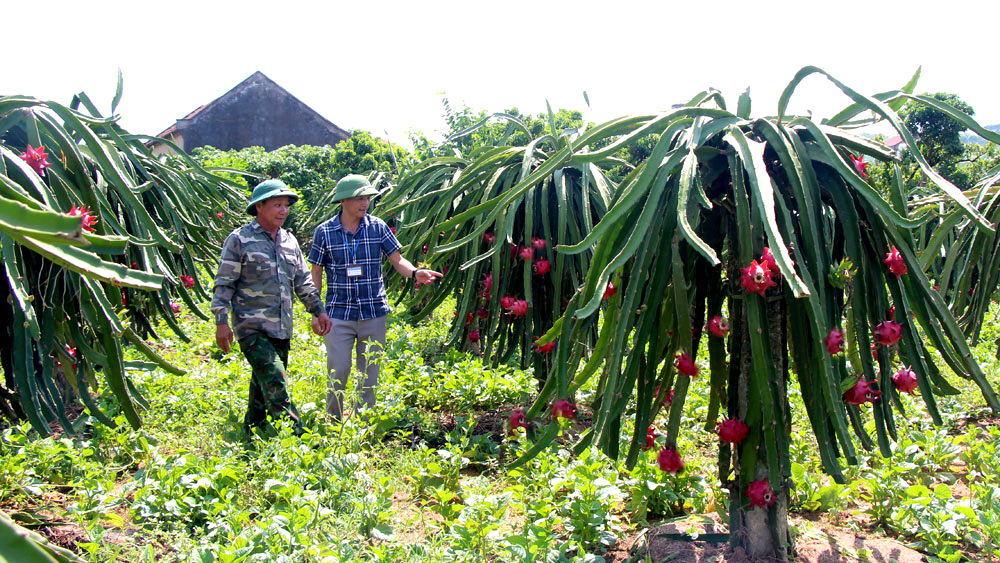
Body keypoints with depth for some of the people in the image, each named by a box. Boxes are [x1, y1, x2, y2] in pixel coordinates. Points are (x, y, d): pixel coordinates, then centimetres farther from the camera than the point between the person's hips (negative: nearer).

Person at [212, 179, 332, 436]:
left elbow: (303, 281, 21)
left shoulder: (289, 240, 14)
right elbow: (224, 283, -5)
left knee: (263, 386, 12)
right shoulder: (239, 239, -4)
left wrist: (319, 310, 16)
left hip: (281, 328, 6)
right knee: (275, 384, -17)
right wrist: (221, 321, -10)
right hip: (252, 327, -6)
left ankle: (251, 433, 25)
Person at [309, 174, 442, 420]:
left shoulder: (378, 227, 2)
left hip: (374, 314, 2)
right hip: (338, 314, -1)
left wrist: (415, 272, -18)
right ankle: (332, 423, 19)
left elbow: (397, 260, 3)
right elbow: (316, 273, 6)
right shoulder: (324, 231, -1)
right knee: (337, 373, -1)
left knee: (370, 375, 8)